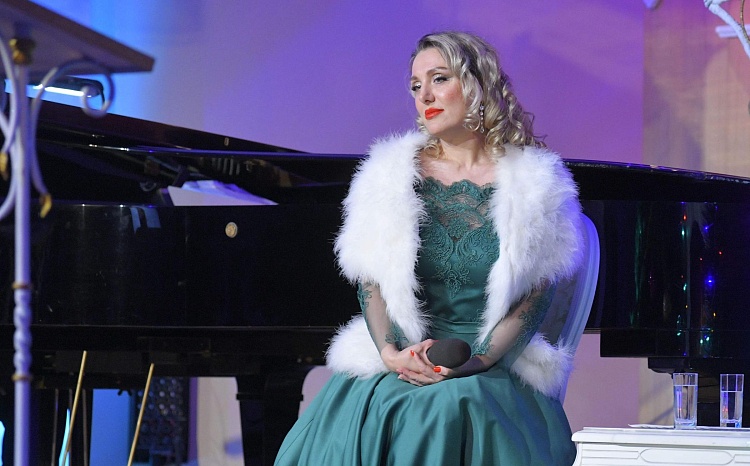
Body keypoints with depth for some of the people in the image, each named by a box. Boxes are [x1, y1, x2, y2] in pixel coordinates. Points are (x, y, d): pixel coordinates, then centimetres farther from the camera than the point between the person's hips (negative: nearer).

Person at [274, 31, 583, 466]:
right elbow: (372, 278, 6)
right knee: (368, 416, -31)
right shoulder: (392, 176, 13)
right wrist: (390, 351, -13)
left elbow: (538, 292, -1)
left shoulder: (535, 183, 5)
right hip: (397, 362, 2)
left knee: (456, 411, -36)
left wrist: (476, 361, -15)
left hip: (495, 369, -2)